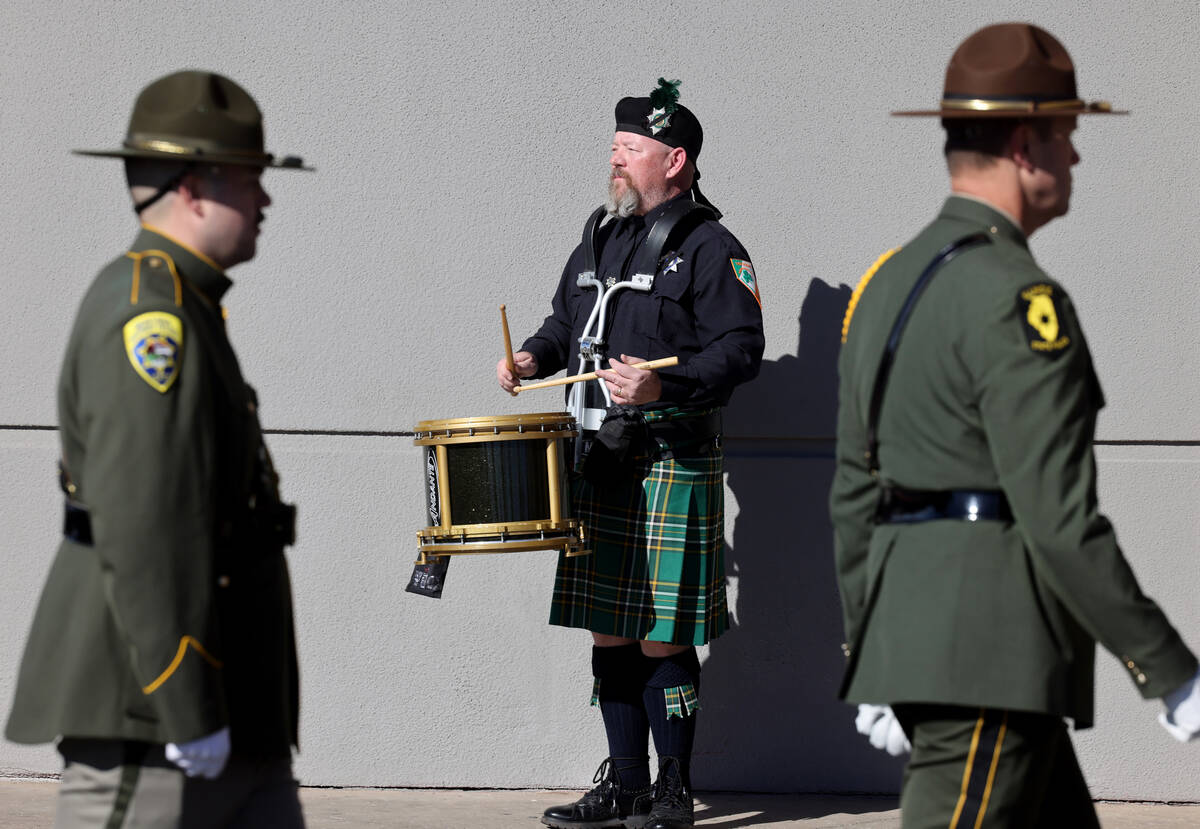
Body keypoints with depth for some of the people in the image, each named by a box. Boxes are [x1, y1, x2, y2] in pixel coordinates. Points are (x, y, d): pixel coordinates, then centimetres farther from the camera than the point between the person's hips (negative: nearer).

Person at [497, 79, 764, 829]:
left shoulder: (710, 248, -7)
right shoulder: (600, 238, 16)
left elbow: (740, 350, -14)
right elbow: (569, 318, 28)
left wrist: (663, 386, -27)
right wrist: (536, 356, 7)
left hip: (673, 463, -7)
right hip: (600, 459, 7)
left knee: (662, 639, -5)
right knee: (610, 632, 11)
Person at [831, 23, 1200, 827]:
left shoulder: (888, 283, 13)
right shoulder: (1018, 299, -15)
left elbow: (855, 493, 17)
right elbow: (1061, 520, -20)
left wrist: (869, 668, 23)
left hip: (912, 637, 10)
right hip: (993, 664, -10)